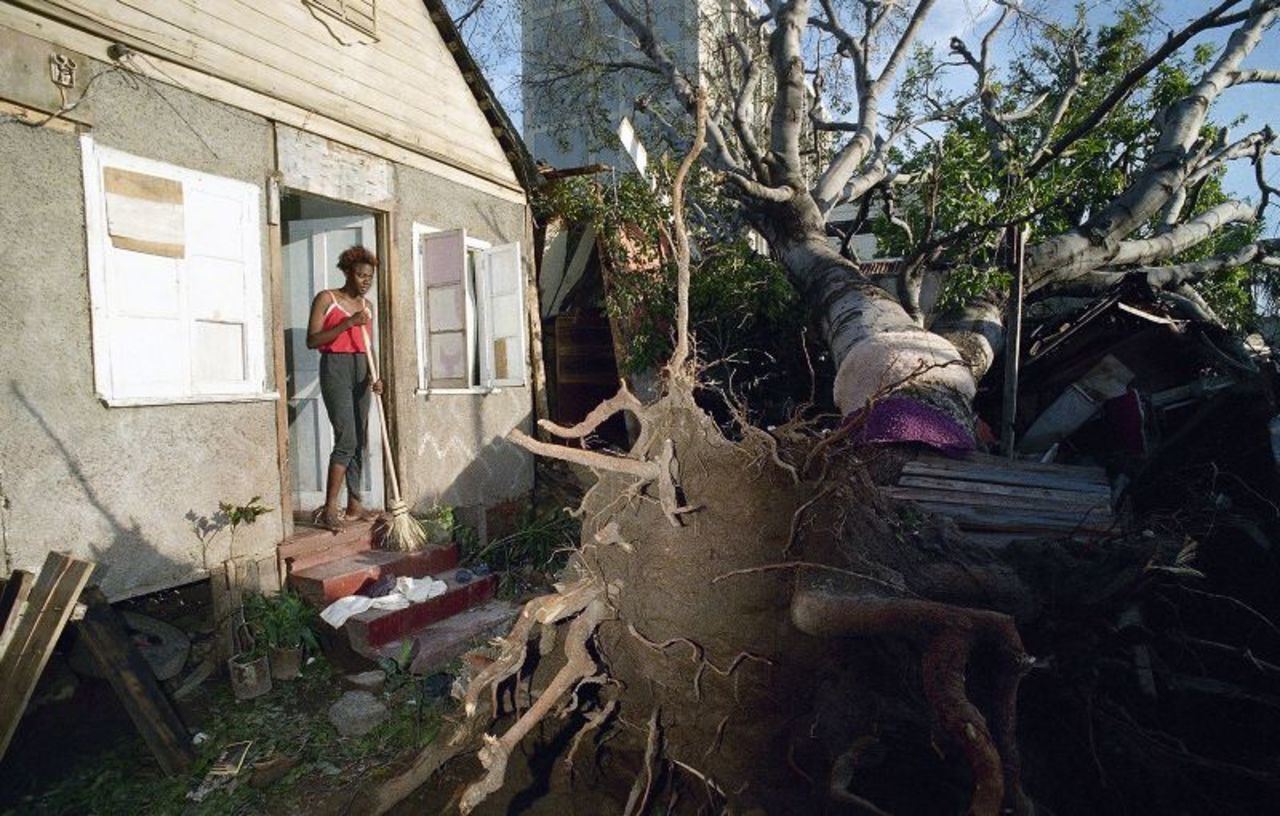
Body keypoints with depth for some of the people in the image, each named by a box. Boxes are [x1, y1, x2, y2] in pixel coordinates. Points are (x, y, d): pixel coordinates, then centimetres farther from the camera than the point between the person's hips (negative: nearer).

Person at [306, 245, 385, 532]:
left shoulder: (367, 306, 15)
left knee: (359, 441, 5)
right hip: (335, 367, -6)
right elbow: (312, 340, -9)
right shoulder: (326, 299, -1)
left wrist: (374, 376, -1)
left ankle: (354, 506, 12)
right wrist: (347, 323, -17)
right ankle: (329, 510, -9)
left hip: (361, 371, 6)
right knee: (346, 440, -15)